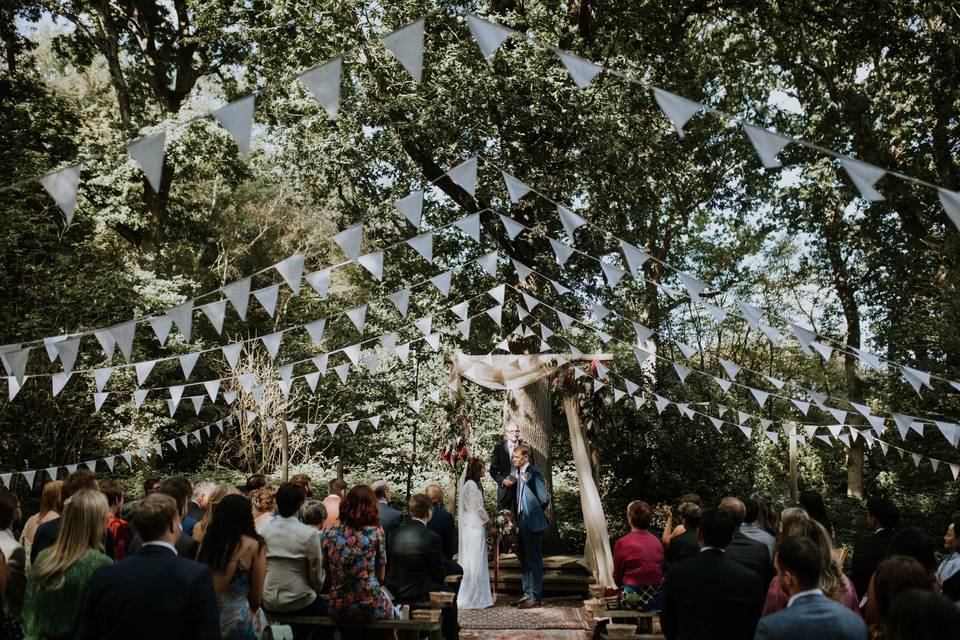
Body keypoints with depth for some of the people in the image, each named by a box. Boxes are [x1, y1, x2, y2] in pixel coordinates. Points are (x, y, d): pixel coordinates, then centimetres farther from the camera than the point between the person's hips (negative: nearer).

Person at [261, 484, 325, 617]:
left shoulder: (265, 531, -4)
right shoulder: (309, 534, -15)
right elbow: (316, 575, -8)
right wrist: (315, 591, 12)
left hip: (268, 603, 4)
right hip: (298, 603, -4)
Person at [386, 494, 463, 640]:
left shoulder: (395, 533, -5)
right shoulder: (432, 538, -20)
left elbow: (389, 564, 7)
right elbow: (439, 573, -11)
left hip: (394, 592, 6)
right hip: (419, 595, -5)